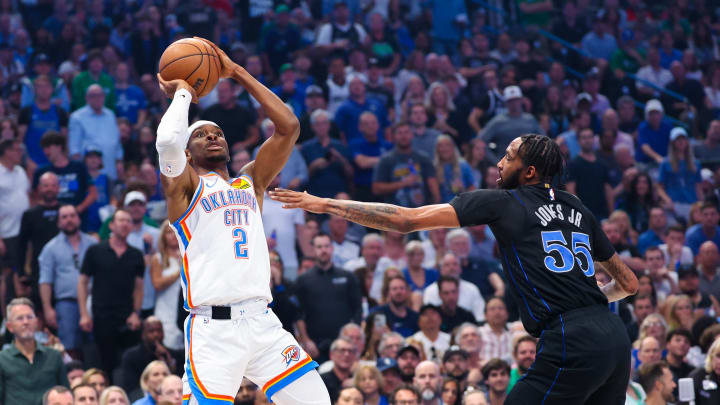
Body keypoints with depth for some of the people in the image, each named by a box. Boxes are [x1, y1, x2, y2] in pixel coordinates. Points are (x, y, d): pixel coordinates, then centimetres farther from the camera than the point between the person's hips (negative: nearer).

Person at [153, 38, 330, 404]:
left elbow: (288, 126, 14)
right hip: (213, 328, -5)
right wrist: (183, 93, 4)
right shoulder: (184, 184, 7)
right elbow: (167, 140, -15)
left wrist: (236, 73, 15)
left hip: (263, 323, 5)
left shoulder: (250, 182, 22)